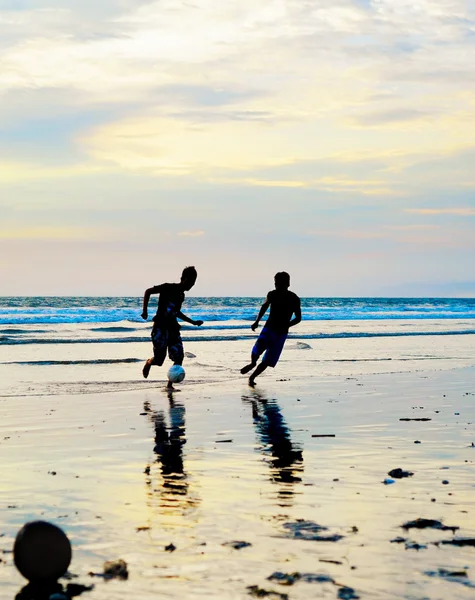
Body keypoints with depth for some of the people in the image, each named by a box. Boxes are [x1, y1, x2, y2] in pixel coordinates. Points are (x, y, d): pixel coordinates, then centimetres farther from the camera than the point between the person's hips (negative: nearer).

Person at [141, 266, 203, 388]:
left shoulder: (181, 295, 14)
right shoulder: (168, 288, -8)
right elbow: (148, 292, -9)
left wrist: (193, 322, 27)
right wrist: (144, 311, -18)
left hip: (173, 328, 7)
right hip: (160, 327, -7)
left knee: (179, 357, -9)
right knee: (159, 359, -8)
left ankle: (170, 385, -1)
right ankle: (148, 363, 29)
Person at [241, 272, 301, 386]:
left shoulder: (294, 299, -9)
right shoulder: (272, 294, -3)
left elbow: (298, 318, -5)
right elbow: (264, 306, 14)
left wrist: (284, 326, -13)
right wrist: (257, 321, 13)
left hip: (281, 333, -2)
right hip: (268, 328, 2)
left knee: (268, 361, 0)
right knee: (256, 352, -19)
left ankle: (252, 377, 19)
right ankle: (252, 364, 12)